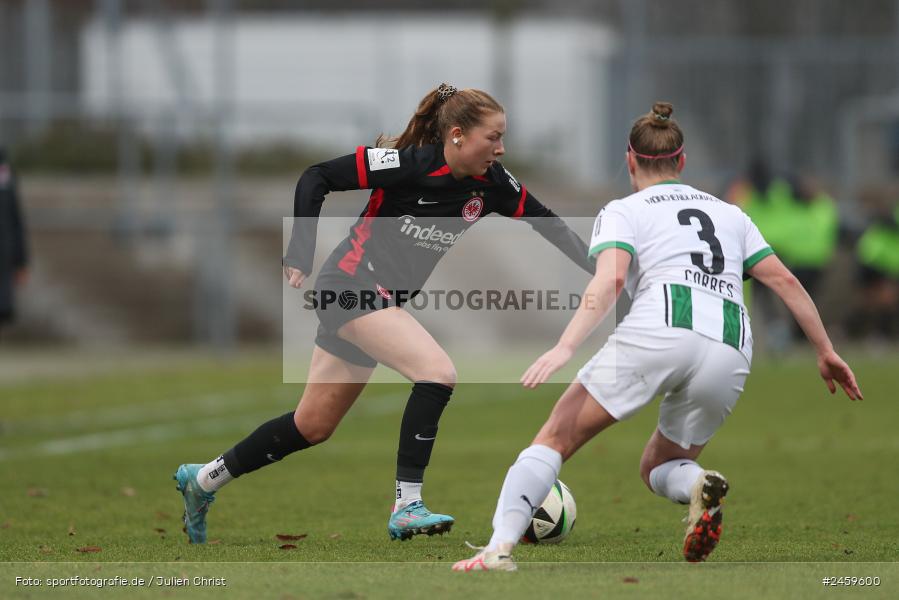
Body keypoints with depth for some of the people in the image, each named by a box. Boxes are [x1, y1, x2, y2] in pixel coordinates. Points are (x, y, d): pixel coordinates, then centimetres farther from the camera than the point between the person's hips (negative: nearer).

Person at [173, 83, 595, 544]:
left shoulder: (490, 183, 0)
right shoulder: (408, 163, -19)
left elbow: (544, 220, 11)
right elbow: (317, 178, -15)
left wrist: (597, 270, 1)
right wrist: (300, 256, -19)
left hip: (383, 302, 8)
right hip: (353, 283, -8)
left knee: (313, 426, 13)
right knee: (438, 372, -24)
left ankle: (203, 480, 28)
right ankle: (406, 508, -22)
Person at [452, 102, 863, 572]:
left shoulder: (622, 212, 16)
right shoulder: (729, 214, 30)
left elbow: (609, 280, -4)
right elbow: (784, 280, 22)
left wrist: (565, 347, -15)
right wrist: (826, 352, 27)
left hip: (659, 330, -4)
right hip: (730, 353, 4)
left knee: (555, 438, 2)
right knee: (656, 469, 22)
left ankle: (500, 547, -20)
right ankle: (697, 487, -15)